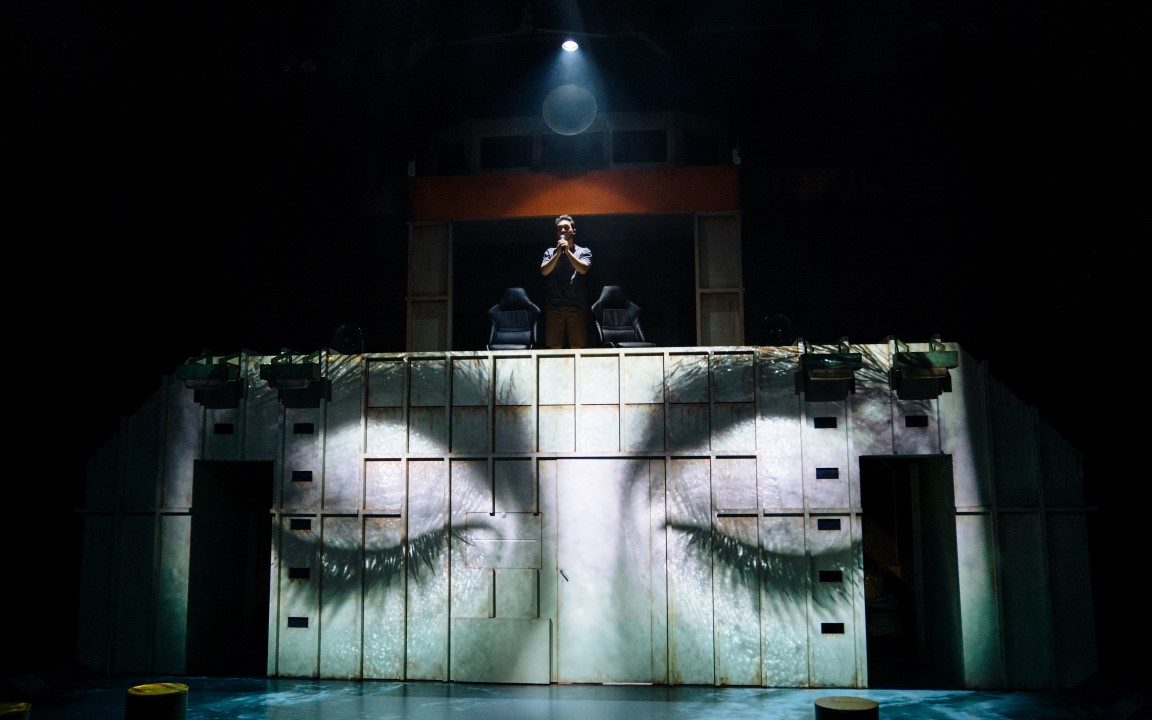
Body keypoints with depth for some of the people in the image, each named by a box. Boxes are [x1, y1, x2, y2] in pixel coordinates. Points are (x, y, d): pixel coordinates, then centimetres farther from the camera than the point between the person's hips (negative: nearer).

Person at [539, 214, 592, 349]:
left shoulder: (583, 251, 10)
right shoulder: (550, 252, 14)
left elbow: (583, 269, -9)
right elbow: (544, 271, -2)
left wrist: (567, 251, -10)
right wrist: (558, 253, -9)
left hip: (577, 307, -1)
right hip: (554, 307, 1)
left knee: (578, 348, -3)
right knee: (554, 348, -1)